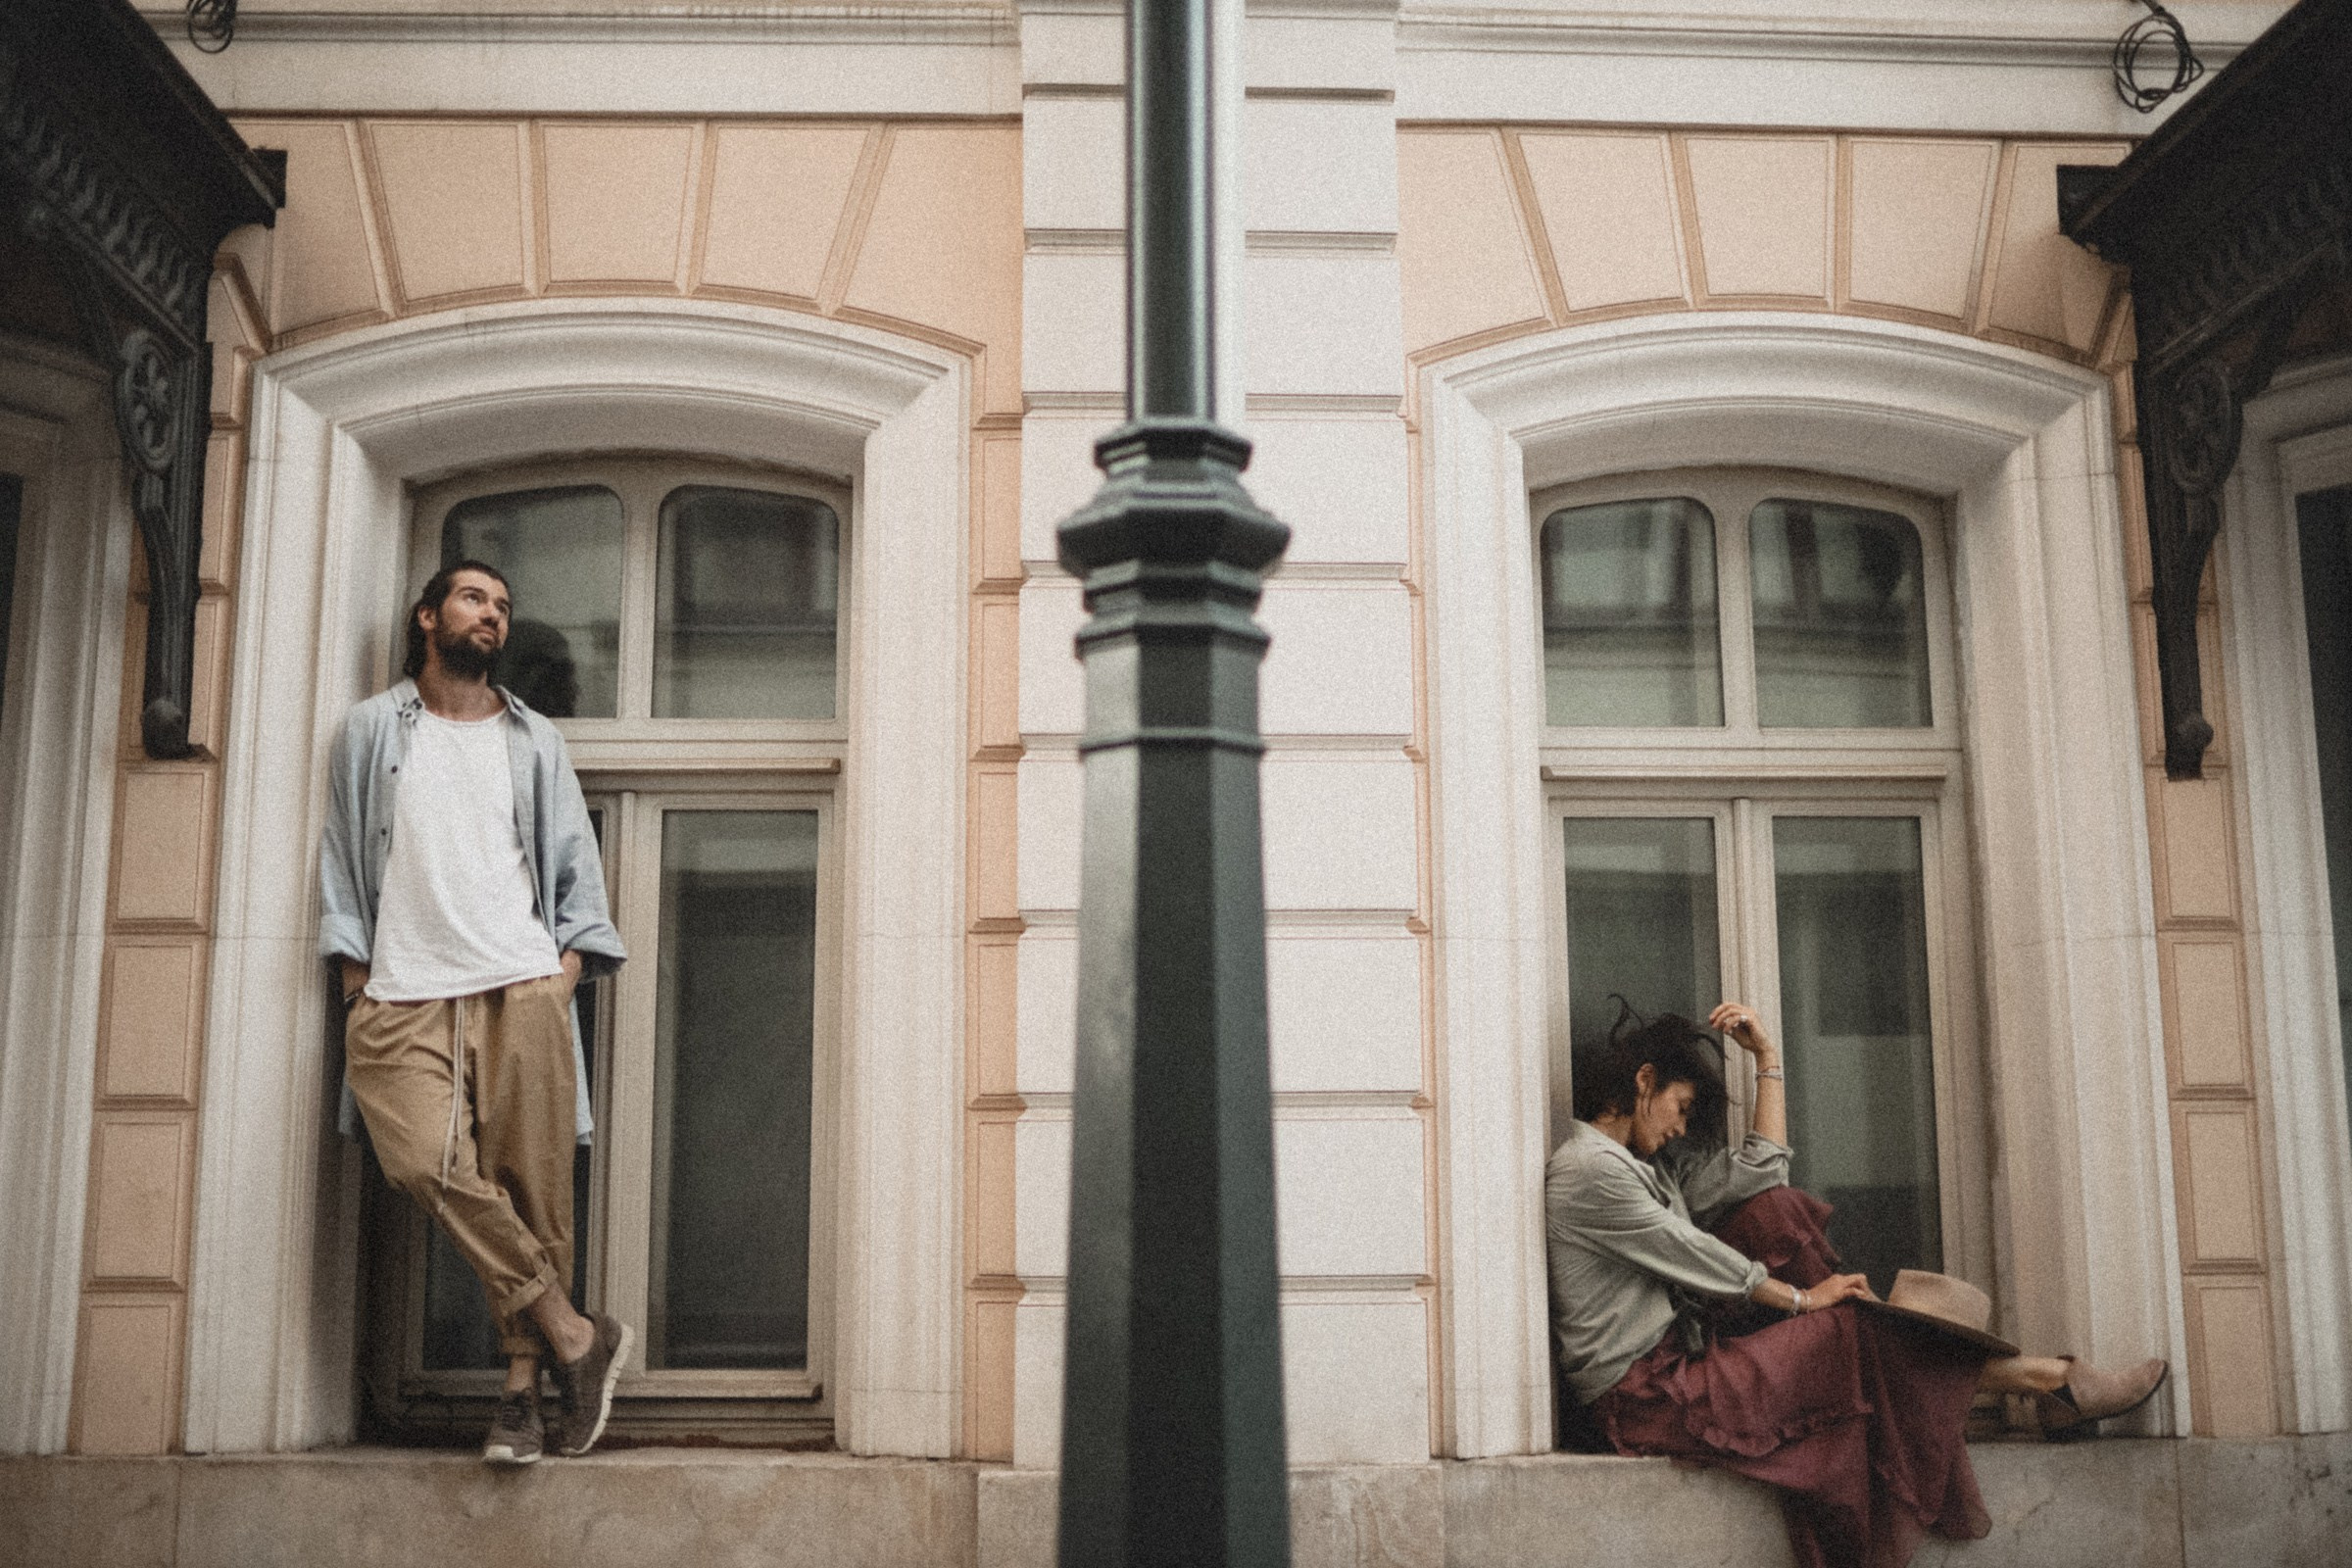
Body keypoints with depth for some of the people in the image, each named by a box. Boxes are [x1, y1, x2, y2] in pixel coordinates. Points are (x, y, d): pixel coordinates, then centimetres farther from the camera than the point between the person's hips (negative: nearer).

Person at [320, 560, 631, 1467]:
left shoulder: (534, 741, 19)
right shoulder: (371, 729, 17)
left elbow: (577, 870, 17)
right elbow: (343, 858, 13)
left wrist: (567, 968, 2)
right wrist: (356, 976, 2)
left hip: (521, 989, 1)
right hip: (404, 995, -1)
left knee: (531, 1186, -8)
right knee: (425, 1161, -23)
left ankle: (522, 1389, 1)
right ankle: (575, 1337, -14)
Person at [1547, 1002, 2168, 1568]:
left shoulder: (1642, 1165, 18)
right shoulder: (1588, 1168, -14)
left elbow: (1760, 1169, 16)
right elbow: (1690, 1257, -14)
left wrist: (1767, 1056, 15)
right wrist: (1802, 1298, -5)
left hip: (1674, 1360, 10)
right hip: (1643, 1397, -10)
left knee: (1773, 1210, 3)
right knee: (1847, 1333, -12)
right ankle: (2054, 1382, 0)